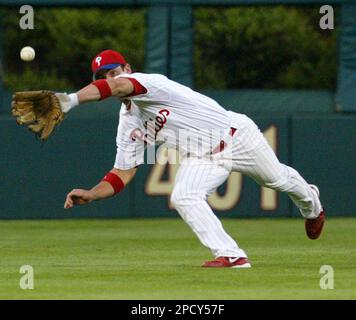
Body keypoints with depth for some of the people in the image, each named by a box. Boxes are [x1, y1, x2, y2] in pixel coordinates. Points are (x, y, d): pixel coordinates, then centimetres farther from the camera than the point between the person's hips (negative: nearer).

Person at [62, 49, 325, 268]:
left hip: (235, 136, -5)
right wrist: (90, 195, -16)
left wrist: (71, 100, -60)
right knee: (183, 198, -22)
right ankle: (232, 256, -20)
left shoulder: (149, 82, -24)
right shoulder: (128, 125, -1)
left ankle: (311, 207, 51)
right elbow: (123, 173, 1)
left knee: (278, 179, 16)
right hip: (201, 159, 6)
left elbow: (118, 86, -47)